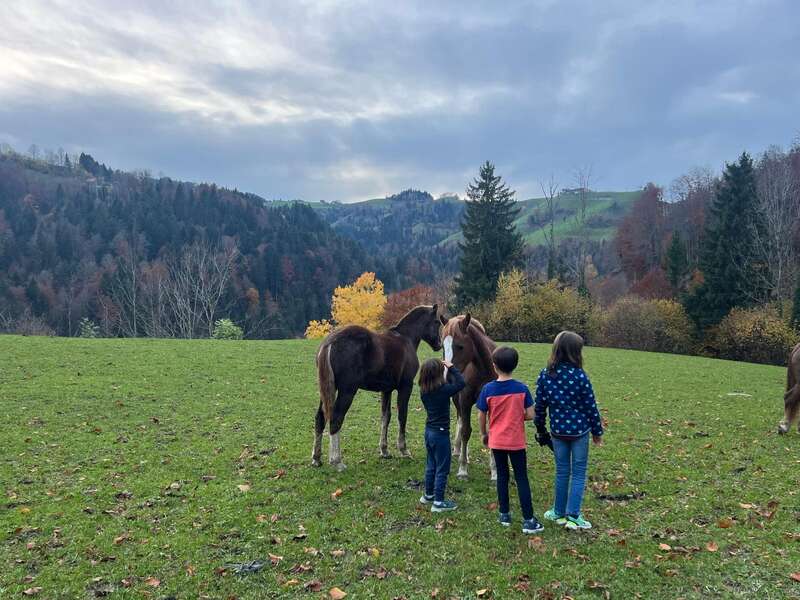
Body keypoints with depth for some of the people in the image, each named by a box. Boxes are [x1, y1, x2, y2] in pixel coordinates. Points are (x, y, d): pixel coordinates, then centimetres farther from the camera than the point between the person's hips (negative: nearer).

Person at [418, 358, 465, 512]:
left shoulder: (424, 391, -3)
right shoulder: (443, 390, -23)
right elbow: (461, 383, -15)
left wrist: (447, 370, 8)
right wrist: (451, 368, -7)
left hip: (429, 431, 7)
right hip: (440, 433, -7)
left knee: (431, 465, 22)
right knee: (442, 469, 5)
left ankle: (428, 495, 36)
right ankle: (438, 502, 12)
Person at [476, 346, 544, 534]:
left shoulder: (488, 389, -10)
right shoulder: (522, 388, -11)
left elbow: (481, 416, -4)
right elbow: (530, 415, -9)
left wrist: (484, 434, 12)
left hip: (496, 441, 1)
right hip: (517, 442, -1)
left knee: (502, 476, 15)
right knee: (522, 479, 7)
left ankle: (504, 515, 23)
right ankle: (528, 520, 8)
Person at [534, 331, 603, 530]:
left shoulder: (545, 375, -6)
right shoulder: (579, 376, -16)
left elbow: (540, 406, 0)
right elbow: (591, 406, -8)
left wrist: (541, 429, 13)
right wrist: (597, 431, 5)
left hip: (558, 431, 3)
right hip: (579, 431, -3)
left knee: (561, 471, 16)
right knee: (578, 473, 9)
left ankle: (559, 513, 26)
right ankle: (573, 516, 10)